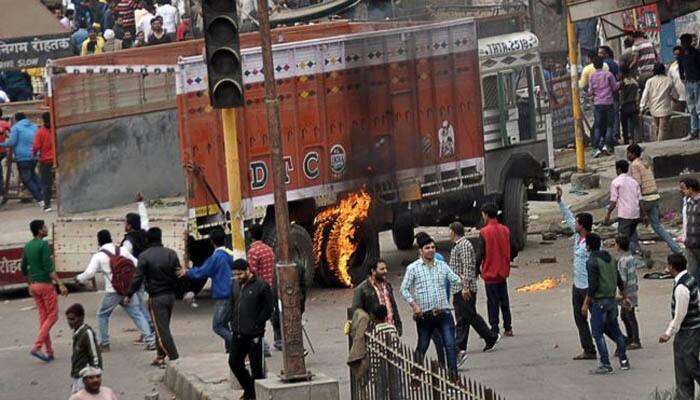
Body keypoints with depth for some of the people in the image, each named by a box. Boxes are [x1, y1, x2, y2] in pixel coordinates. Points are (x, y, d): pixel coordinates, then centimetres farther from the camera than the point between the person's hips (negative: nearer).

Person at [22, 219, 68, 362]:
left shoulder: (27, 246, 9)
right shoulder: (44, 245, -14)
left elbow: (23, 268, 16)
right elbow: (48, 268, -20)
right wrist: (60, 284, -20)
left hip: (34, 285, 7)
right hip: (45, 284, -7)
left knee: (43, 317, 10)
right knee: (52, 316, 0)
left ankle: (49, 351, 9)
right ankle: (37, 347, -12)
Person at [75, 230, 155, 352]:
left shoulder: (98, 256, -4)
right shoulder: (122, 251, 6)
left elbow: (89, 274, -8)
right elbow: (136, 265, 8)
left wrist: (78, 278, 11)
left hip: (112, 292, -3)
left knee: (102, 316, 18)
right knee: (137, 314, 5)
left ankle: (104, 344, 20)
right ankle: (150, 341, -3)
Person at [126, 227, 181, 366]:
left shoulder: (144, 256, -9)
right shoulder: (171, 254, 1)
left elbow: (138, 278, -10)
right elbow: (178, 274, 2)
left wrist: (129, 295, 0)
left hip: (156, 297, -5)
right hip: (170, 295, 5)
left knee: (162, 330, -4)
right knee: (163, 327, 17)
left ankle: (174, 358, -12)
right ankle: (161, 357, 22)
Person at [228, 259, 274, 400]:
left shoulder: (261, 286, -10)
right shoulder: (237, 288, 13)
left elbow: (268, 310, -10)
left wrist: (256, 325, -12)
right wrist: (234, 324, 10)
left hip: (254, 335, -8)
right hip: (238, 335, 8)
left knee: (256, 367, -1)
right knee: (234, 362, 10)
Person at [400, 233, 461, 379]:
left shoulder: (442, 265, 9)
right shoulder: (413, 268, 0)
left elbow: (455, 281, 9)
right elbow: (404, 289, 0)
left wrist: (460, 283, -14)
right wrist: (414, 305, -11)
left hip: (443, 312, 2)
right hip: (425, 315, -2)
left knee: (450, 345, -8)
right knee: (422, 347, 10)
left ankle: (454, 376, -6)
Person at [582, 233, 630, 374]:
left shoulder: (592, 262, -15)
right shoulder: (610, 258, 9)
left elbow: (593, 285, -20)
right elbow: (619, 280, 16)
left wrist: (586, 304, -14)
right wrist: (624, 297, 28)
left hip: (599, 301, -8)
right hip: (612, 299, 8)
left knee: (598, 334, -2)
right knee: (615, 330, 16)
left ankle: (605, 365, -5)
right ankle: (624, 361, 18)